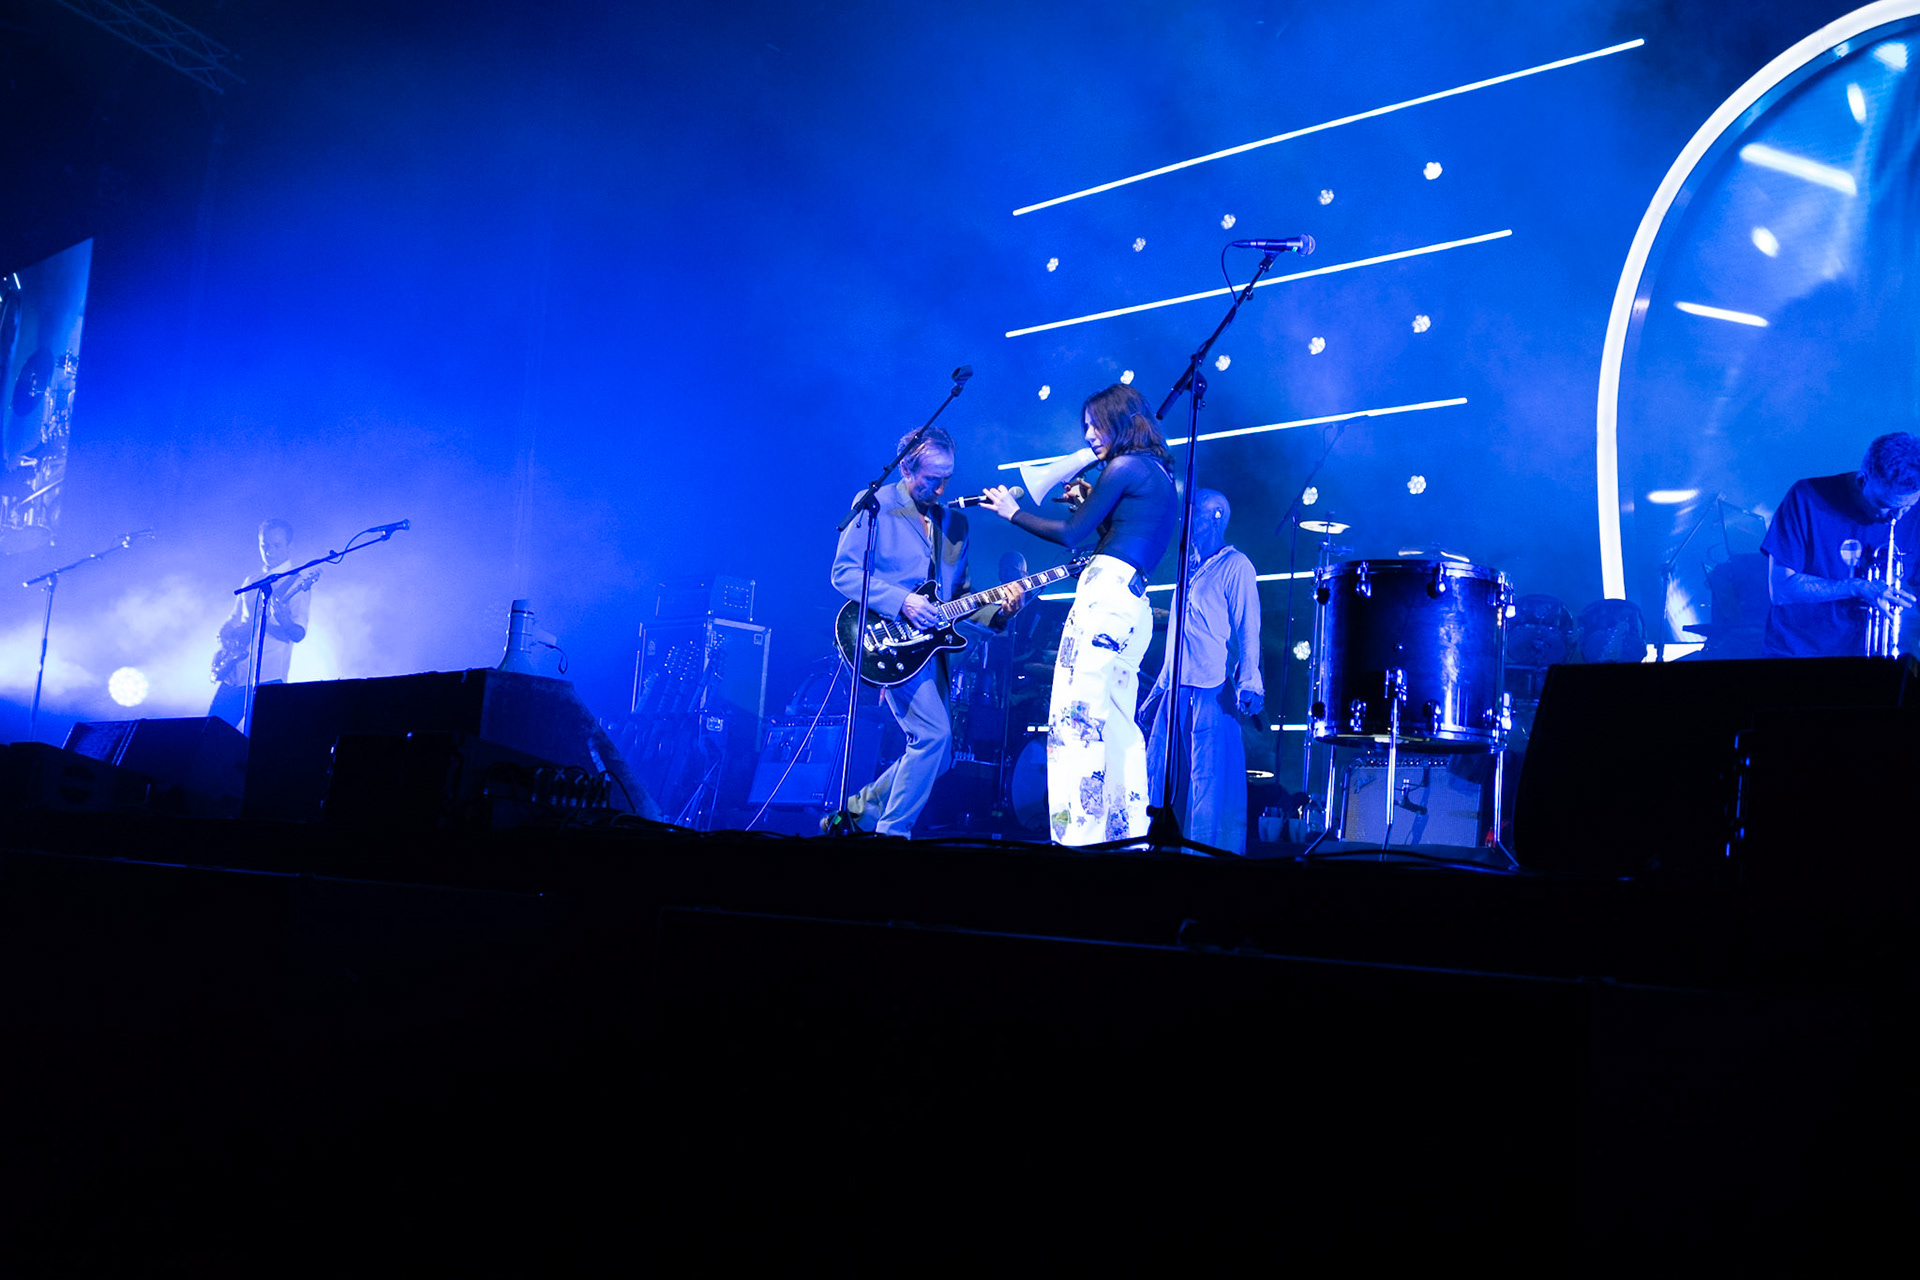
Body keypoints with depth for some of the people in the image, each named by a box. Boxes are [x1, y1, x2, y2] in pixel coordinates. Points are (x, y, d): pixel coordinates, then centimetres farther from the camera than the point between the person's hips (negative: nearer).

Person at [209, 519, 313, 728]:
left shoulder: (296, 583, -1)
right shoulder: (251, 582, 19)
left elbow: (298, 634, -11)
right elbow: (232, 620, 27)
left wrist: (285, 621, -33)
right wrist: (226, 635, 5)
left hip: (268, 677, -7)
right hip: (234, 674, 7)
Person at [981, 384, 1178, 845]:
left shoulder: (1125, 467, -4)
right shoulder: (1159, 476, 23)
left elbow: (1072, 534, -4)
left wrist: (1013, 512, 8)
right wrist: (1094, 504, 23)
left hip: (1107, 595, -10)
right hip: (1134, 605, 10)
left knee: (1076, 719, -13)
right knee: (1117, 729, 9)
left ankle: (1080, 837, -19)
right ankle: (1129, 834, 7)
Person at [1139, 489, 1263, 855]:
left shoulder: (1235, 566, 0)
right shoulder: (1189, 567, 22)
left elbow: (1247, 629, -7)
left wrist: (1248, 682, -19)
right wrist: (1158, 691, 22)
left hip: (1213, 691, -8)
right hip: (1175, 689, 8)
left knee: (1209, 781, -9)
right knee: (1158, 776, 4)